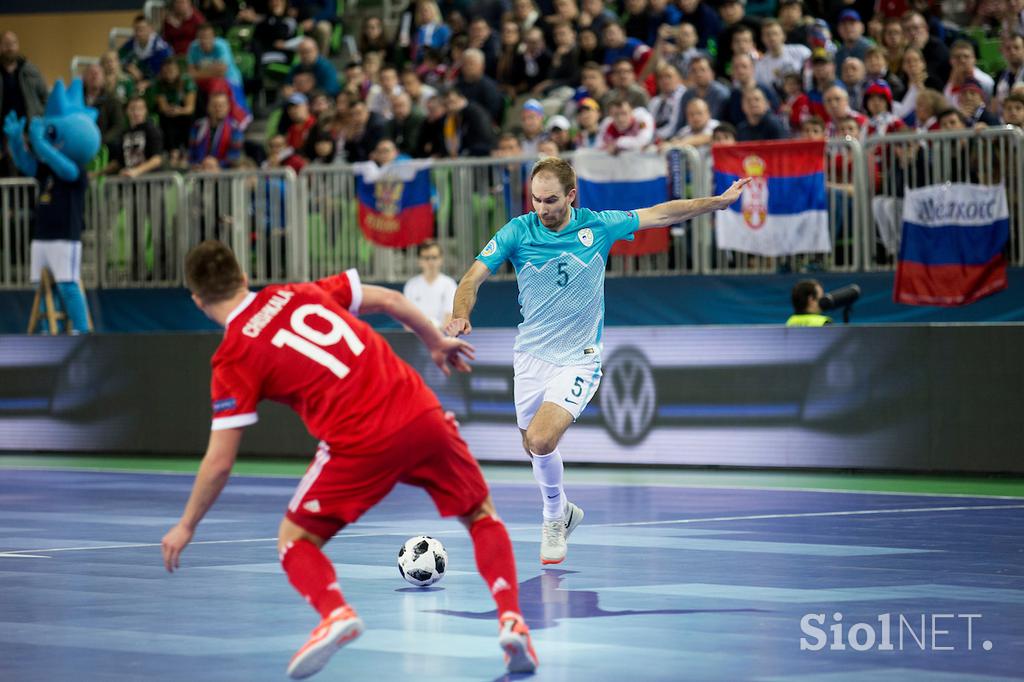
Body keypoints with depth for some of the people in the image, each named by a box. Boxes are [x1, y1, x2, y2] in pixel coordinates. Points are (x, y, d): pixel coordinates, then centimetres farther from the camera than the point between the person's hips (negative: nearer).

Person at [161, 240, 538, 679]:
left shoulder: (233, 358, 2)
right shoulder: (299, 293, 13)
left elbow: (220, 461, 1)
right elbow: (389, 300, 16)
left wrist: (186, 526, 14)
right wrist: (437, 342, 33)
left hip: (360, 445, -4)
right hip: (422, 415, 4)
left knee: (295, 538, 16)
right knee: (482, 516, 24)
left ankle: (335, 612, -13)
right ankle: (511, 618, 4)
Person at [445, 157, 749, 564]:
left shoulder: (599, 226, -6)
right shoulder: (517, 232, -7)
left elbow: (662, 214, 5)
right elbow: (474, 277, -12)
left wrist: (721, 201, 10)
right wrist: (461, 314, -32)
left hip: (578, 359, -3)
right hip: (531, 356, 3)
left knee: (541, 440, -20)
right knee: (532, 447, 11)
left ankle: (553, 519, 4)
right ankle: (562, 511, 39)